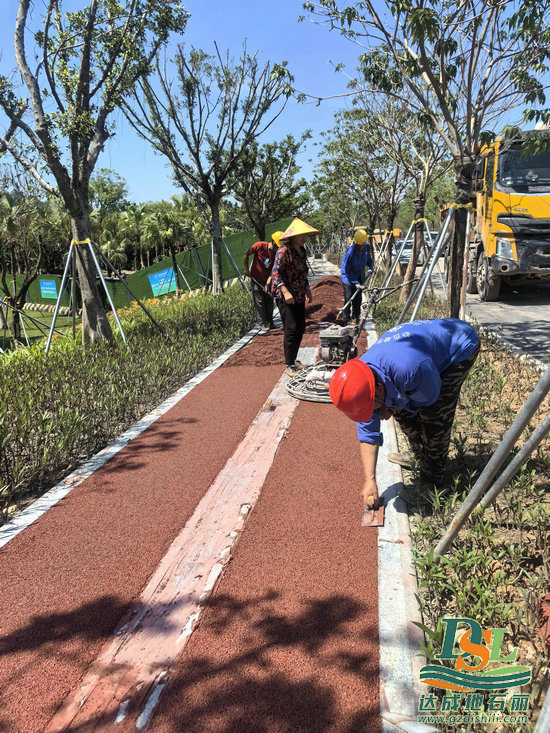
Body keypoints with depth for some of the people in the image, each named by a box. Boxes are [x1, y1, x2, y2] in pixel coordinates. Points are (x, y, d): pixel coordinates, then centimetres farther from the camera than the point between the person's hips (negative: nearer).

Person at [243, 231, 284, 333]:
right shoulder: (259, 246, -20)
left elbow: (273, 271, -12)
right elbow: (246, 254, -8)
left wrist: (268, 284, -22)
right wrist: (246, 269, -8)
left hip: (267, 281, 4)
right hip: (256, 279, -4)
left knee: (269, 302, 10)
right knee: (259, 302, -4)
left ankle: (270, 323, 25)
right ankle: (264, 325, 1)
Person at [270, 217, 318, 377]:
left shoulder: (302, 250, 14)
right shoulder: (284, 250, -13)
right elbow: (276, 272, -19)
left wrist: (307, 290, 22)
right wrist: (285, 292, -28)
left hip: (299, 296, 9)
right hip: (286, 297, -9)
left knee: (300, 328, 11)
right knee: (291, 329, -9)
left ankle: (293, 360, 25)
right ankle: (289, 366, 0)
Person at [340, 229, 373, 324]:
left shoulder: (367, 247, -10)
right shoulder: (351, 251, -30)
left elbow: (368, 258, 15)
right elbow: (346, 269, -25)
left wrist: (370, 267, -1)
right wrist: (355, 282, -25)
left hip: (359, 277, 6)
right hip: (348, 277, -6)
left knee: (358, 298, 11)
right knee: (348, 298, -1)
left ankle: (356, 317, 26)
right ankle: (346, 318, 14)